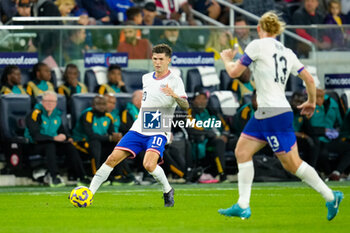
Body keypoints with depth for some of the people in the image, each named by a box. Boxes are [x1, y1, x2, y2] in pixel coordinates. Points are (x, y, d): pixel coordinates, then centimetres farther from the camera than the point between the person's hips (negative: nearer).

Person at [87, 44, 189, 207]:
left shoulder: (174, 81, -7)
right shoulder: (146, 78, 12)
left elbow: (185, 106, -20)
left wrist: (174, 95, -38)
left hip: (158, 132, -5)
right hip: (138, 130, 5)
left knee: (149, 165, -27)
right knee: (112, 159, -8)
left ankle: (168, 191, -1)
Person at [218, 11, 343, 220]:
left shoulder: (258, 46, -9)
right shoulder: (287, 53, 11)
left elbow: (234, 72, -5)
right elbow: (309, 79, 12)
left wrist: (227, 59, 16)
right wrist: (311, 102, 29)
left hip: (274, 113, -9)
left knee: (292, 163, -4)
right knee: (242, 151, 10)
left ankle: (331, 197, 2)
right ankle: (242, 206, 9)